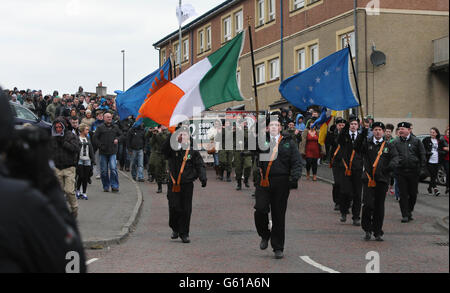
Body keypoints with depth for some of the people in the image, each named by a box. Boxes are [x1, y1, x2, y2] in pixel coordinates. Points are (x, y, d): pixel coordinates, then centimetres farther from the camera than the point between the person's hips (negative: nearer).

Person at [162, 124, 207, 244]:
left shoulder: (193, 152, 6)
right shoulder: (172, 151, 5)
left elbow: (200, 166, 1)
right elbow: (164, 149, -15)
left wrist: (203, 178, -16)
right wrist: (172, 135, -21)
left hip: (187, 185, 0)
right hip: (173, 184, 0)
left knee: (186, 210, 0)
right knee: (174, 208, -5)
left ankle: (184, 233, 12)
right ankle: (175, 229, 20)